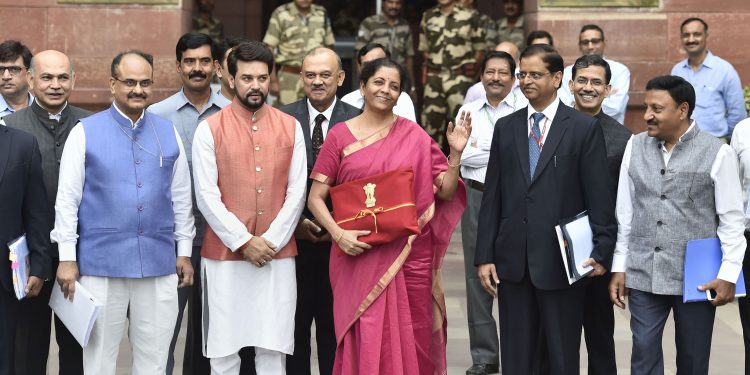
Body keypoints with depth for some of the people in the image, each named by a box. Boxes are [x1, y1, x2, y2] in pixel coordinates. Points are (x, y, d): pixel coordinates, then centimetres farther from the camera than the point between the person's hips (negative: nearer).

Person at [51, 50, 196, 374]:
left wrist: (184, 252, 12)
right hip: (101, 263, -2)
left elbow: (181, 197, 14)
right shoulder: (85, 132, 0)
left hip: (159, 263, 3)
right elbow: (67, 198, -1)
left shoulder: (168, 133, 9)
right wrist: (67, 258, -5)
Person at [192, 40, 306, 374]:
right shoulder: (210, 129, 0)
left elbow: (296, 193, 3)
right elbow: (207, 196, -5)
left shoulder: (290, 128, 7)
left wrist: (271, 241, -7)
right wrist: (244, 242, -11)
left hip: (278, 256, 2)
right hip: (224, 257, -1)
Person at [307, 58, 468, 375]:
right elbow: (316, 197, 2)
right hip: (359, 256, -1)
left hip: (409, 255, 1)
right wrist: (338, 234, -13)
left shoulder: (414, 136, 5)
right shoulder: (340, 136, 3)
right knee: (365, 342, 0)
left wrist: (455, 154, -10)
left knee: (408, 341, 6)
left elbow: (446, 192, 4)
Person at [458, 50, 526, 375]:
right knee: (477, 275, 5)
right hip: (477, 198, 3)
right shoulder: (468, 111, 11)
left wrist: (482, 150, -12)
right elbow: (463, 154, 0)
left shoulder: (526, 110, 0)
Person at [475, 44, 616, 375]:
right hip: (513, 260, 4)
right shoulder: (506, 127, 10)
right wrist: (484, 256, 4)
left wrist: (601, 252, -8)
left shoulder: (584, 128, -1)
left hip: (562, 261, -3)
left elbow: (599, 197, -3)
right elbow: (492, 197, 8)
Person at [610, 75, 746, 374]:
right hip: (643, 274, 3)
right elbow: (625, 212, 10)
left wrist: (728, 274, -7)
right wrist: (619, 267, 8)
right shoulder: (635, 147, 5)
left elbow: (731, 220, -3)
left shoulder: (717, 153, -6)